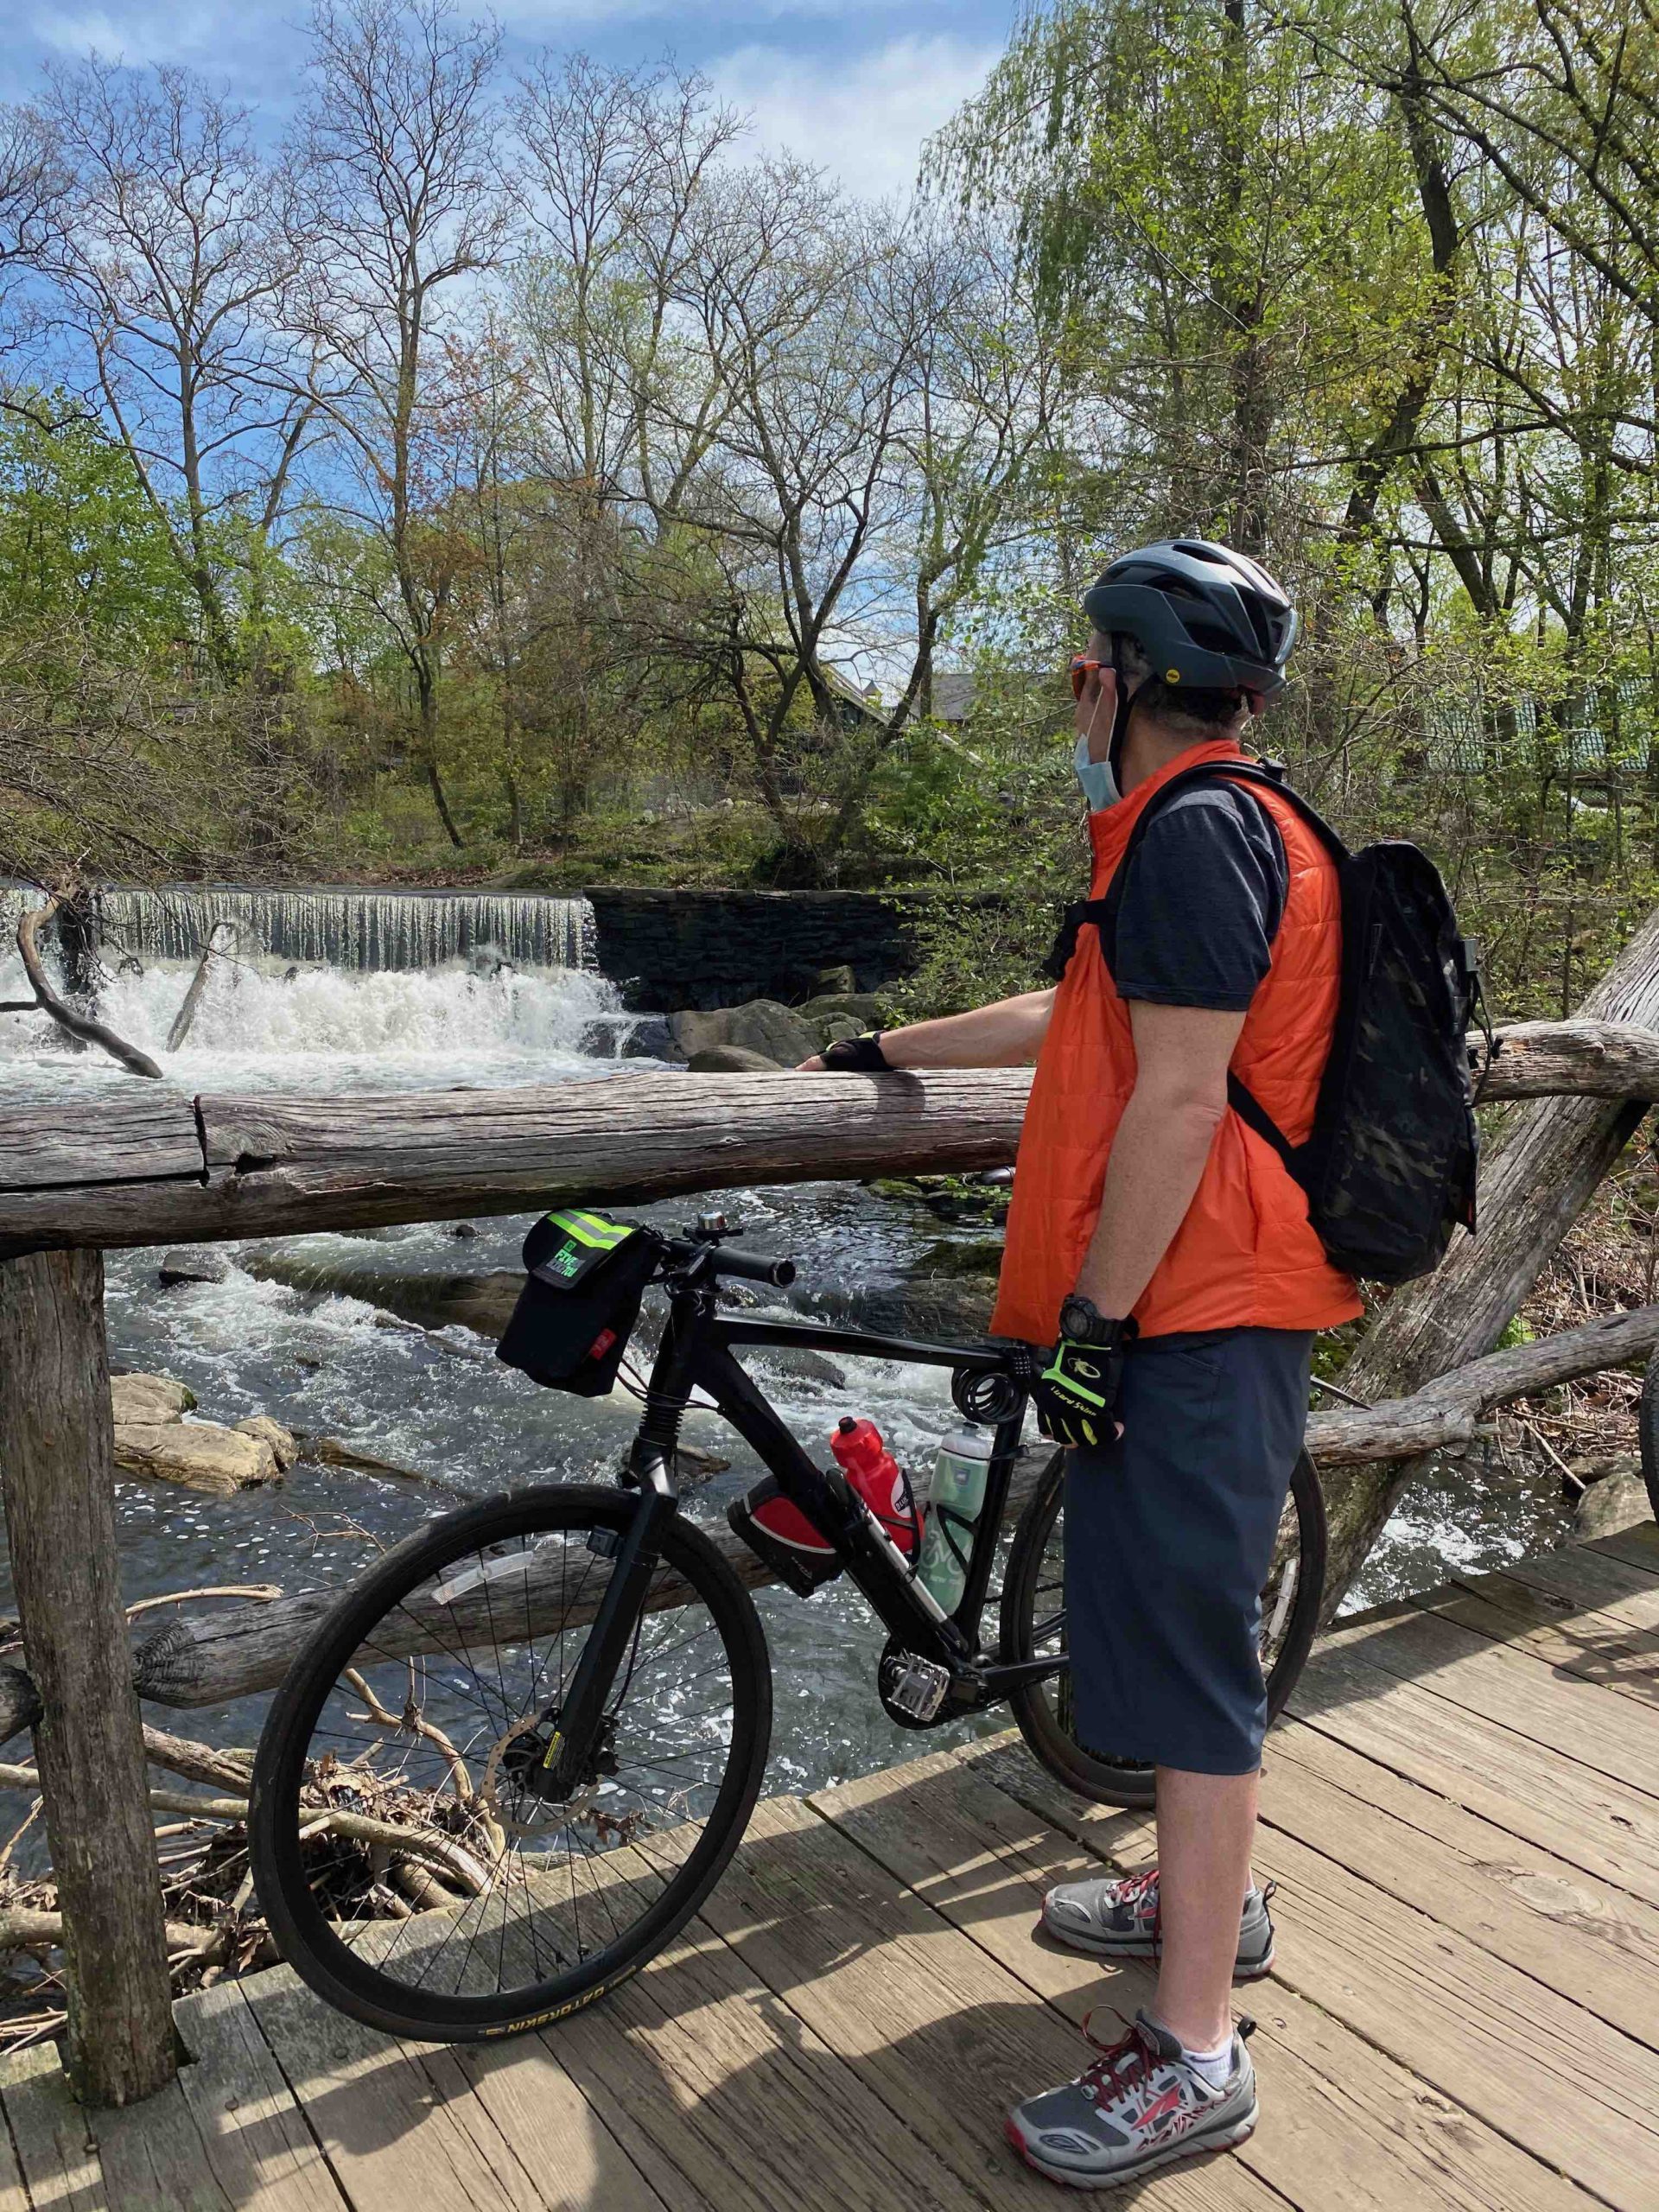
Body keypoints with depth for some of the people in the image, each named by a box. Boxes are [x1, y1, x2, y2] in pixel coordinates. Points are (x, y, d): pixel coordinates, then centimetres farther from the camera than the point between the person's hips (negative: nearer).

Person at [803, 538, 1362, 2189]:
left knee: (1184, 1640, -4)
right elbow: (1069, 1020, 26)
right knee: (1183, 1615, 21)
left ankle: (1194, 2053, 10)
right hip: (1197, 1306, 11)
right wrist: (883, 1052, 31)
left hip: (1190, 1310, -11)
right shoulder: (1209, 830, 18)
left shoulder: (1196, 832, -16)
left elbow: (1179, 1099, -23)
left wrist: (1090, 1318, -19)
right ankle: (1210, 1898, 40)